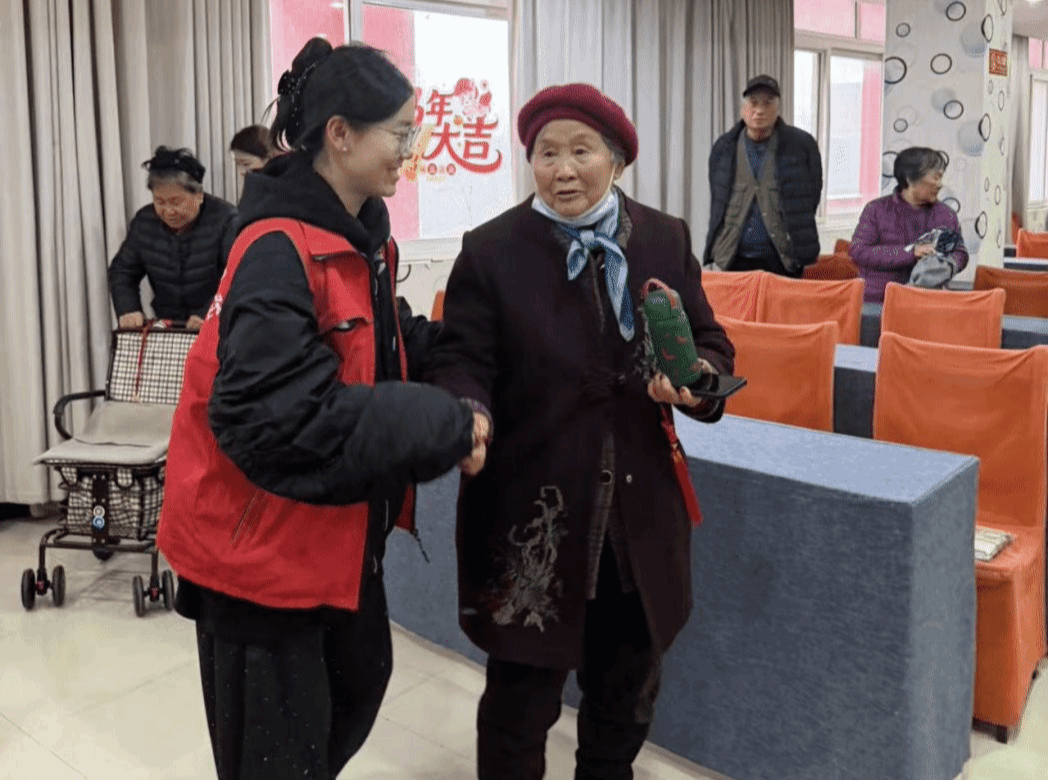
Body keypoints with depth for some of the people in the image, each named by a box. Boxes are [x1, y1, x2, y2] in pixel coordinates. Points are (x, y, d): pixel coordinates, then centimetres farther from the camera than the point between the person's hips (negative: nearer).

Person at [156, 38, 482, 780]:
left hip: (336, 530, 10)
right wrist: (443, 425, -26)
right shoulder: (280, 253, -25)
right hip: (260, 540, -9)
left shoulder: (356, 235, 4)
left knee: (359, 686, 27)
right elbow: (277, 418, -32)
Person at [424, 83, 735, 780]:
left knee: (628, 690, 22)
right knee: (523, 694, 9)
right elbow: (464, 359, -9)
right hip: (529, 511, -3)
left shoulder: (666, 240, 4)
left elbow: (710, 345, 6)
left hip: (638, 509, 4)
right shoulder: (490, 251, -5)